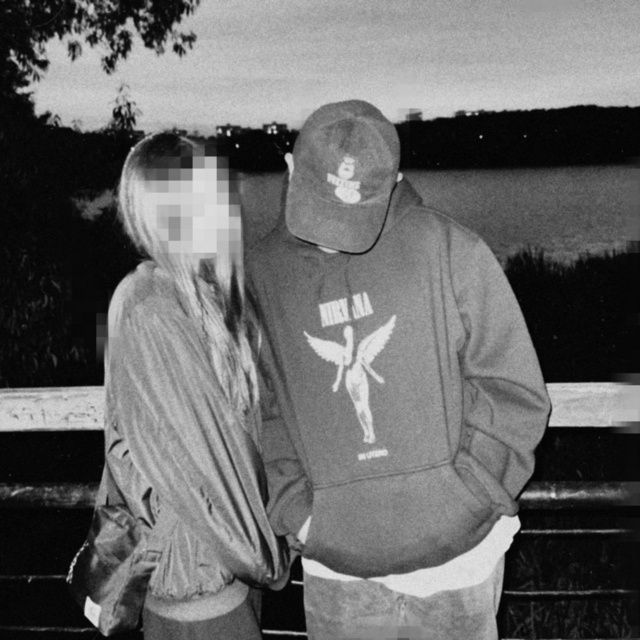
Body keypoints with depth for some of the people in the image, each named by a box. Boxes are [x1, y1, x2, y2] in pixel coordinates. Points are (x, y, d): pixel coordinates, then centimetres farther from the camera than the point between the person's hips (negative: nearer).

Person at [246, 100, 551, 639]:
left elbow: (515, 392, -6)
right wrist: (295, 508, -8)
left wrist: (461, 495, -12)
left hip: (455, 557, -1)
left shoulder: (451, 251, -9)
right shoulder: (263, 272, -2)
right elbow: (261, 410, 2)